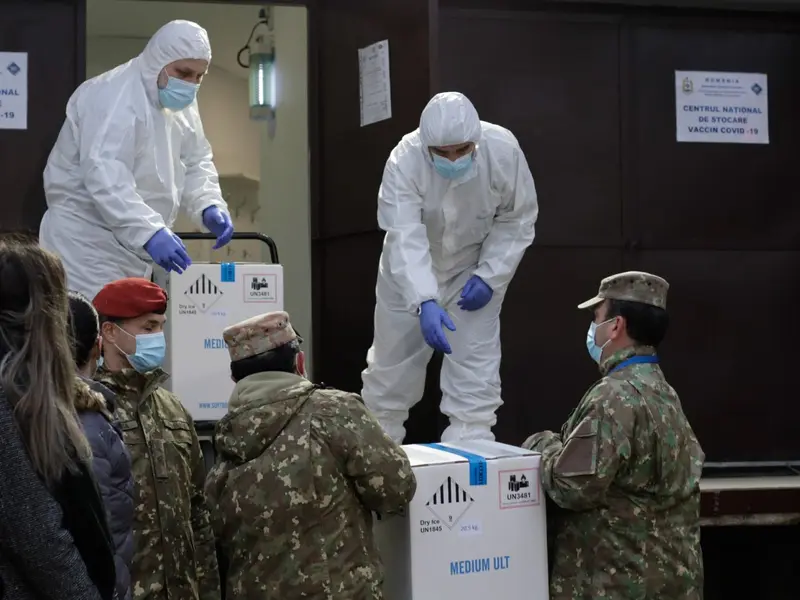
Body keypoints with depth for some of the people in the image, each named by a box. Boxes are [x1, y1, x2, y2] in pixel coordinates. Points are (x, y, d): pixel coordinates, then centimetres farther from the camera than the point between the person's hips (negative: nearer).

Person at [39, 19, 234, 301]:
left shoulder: (179, 102, 8)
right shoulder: (114, 97, -20)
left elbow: (195, 162, 13)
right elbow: (104, 177, -32)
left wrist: (210, 206, -8)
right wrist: (150, 232, -43)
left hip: (131, 246, 9)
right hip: (87, 242, -9)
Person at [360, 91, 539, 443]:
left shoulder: (504, 151, -27)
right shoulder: (405, 160, -32)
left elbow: (517, 219, -13)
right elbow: (406, 239, -40)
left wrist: (489, 277, -21)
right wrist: (425, 304, -52)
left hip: (473, 269, 0)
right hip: (410, 275, 0)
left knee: (475, 373, -9)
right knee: (391, 367, 11)